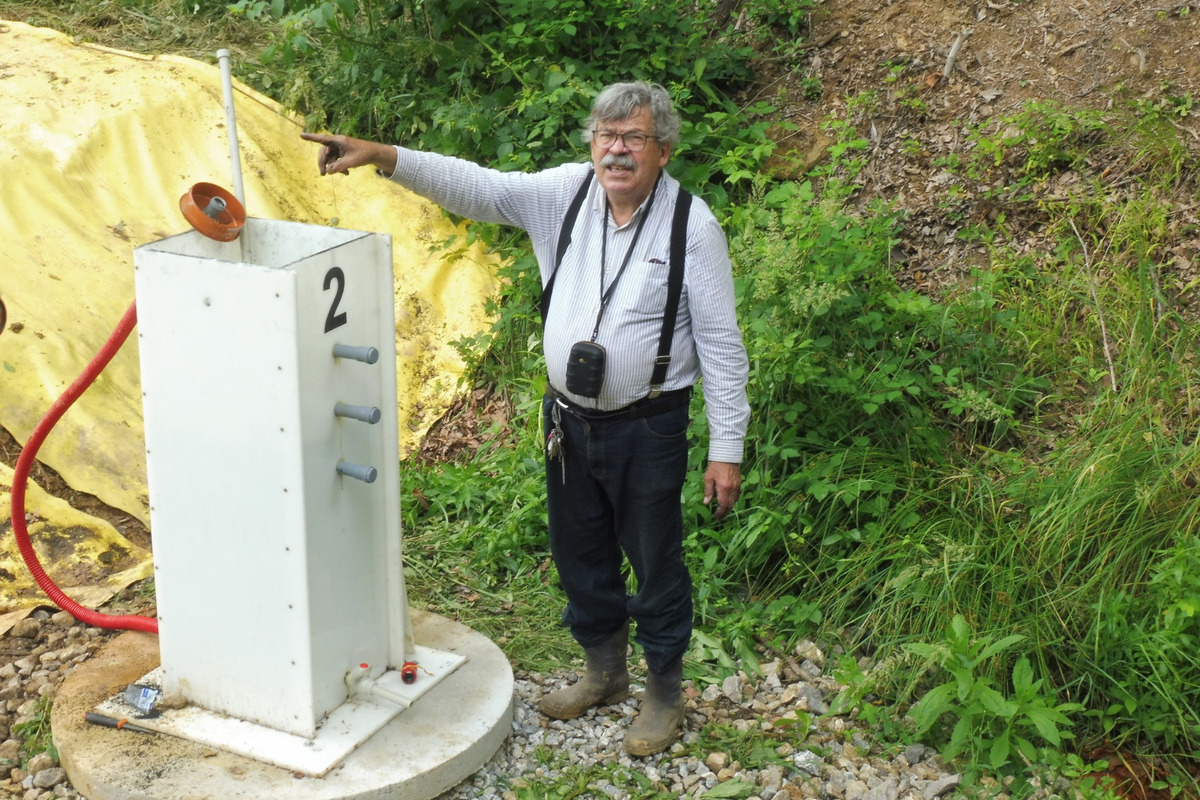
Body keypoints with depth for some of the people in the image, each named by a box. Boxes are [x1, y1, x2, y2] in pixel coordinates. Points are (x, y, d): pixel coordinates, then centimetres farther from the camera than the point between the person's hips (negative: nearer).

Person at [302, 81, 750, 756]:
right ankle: (605, 671, 44)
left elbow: (721, 343, -12)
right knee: (580, 554, 20)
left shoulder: (692, 226, -15)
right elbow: (475, 186, -7)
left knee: (656, 562, 9)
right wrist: (382, 157, -21)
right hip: (569, 417, 5)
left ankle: (665, 693, 32)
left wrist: (727, 450, -12)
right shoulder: (566, 192, -4)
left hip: (648, 427, -5)